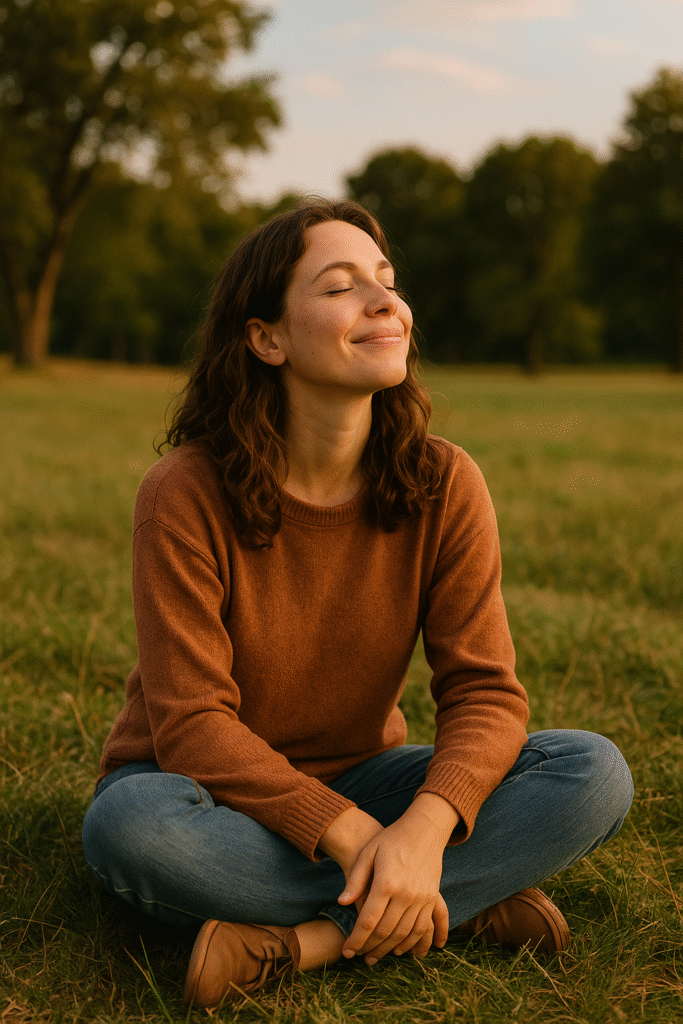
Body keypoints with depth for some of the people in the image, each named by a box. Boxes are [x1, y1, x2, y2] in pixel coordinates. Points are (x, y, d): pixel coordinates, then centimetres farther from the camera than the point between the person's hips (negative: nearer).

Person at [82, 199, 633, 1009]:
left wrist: (423, 829, -33)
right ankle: (467, 900, -23)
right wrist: (354, 838, -32)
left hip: (356, 782, 3)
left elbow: (484, 690, -13)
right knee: (129, 827, -38)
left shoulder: (444, 485, -12)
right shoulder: (186, 495, -21)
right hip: (213, 794, -2)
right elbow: (193, 723, -22)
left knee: (594, 774, -18)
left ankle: (301, 940, -24)